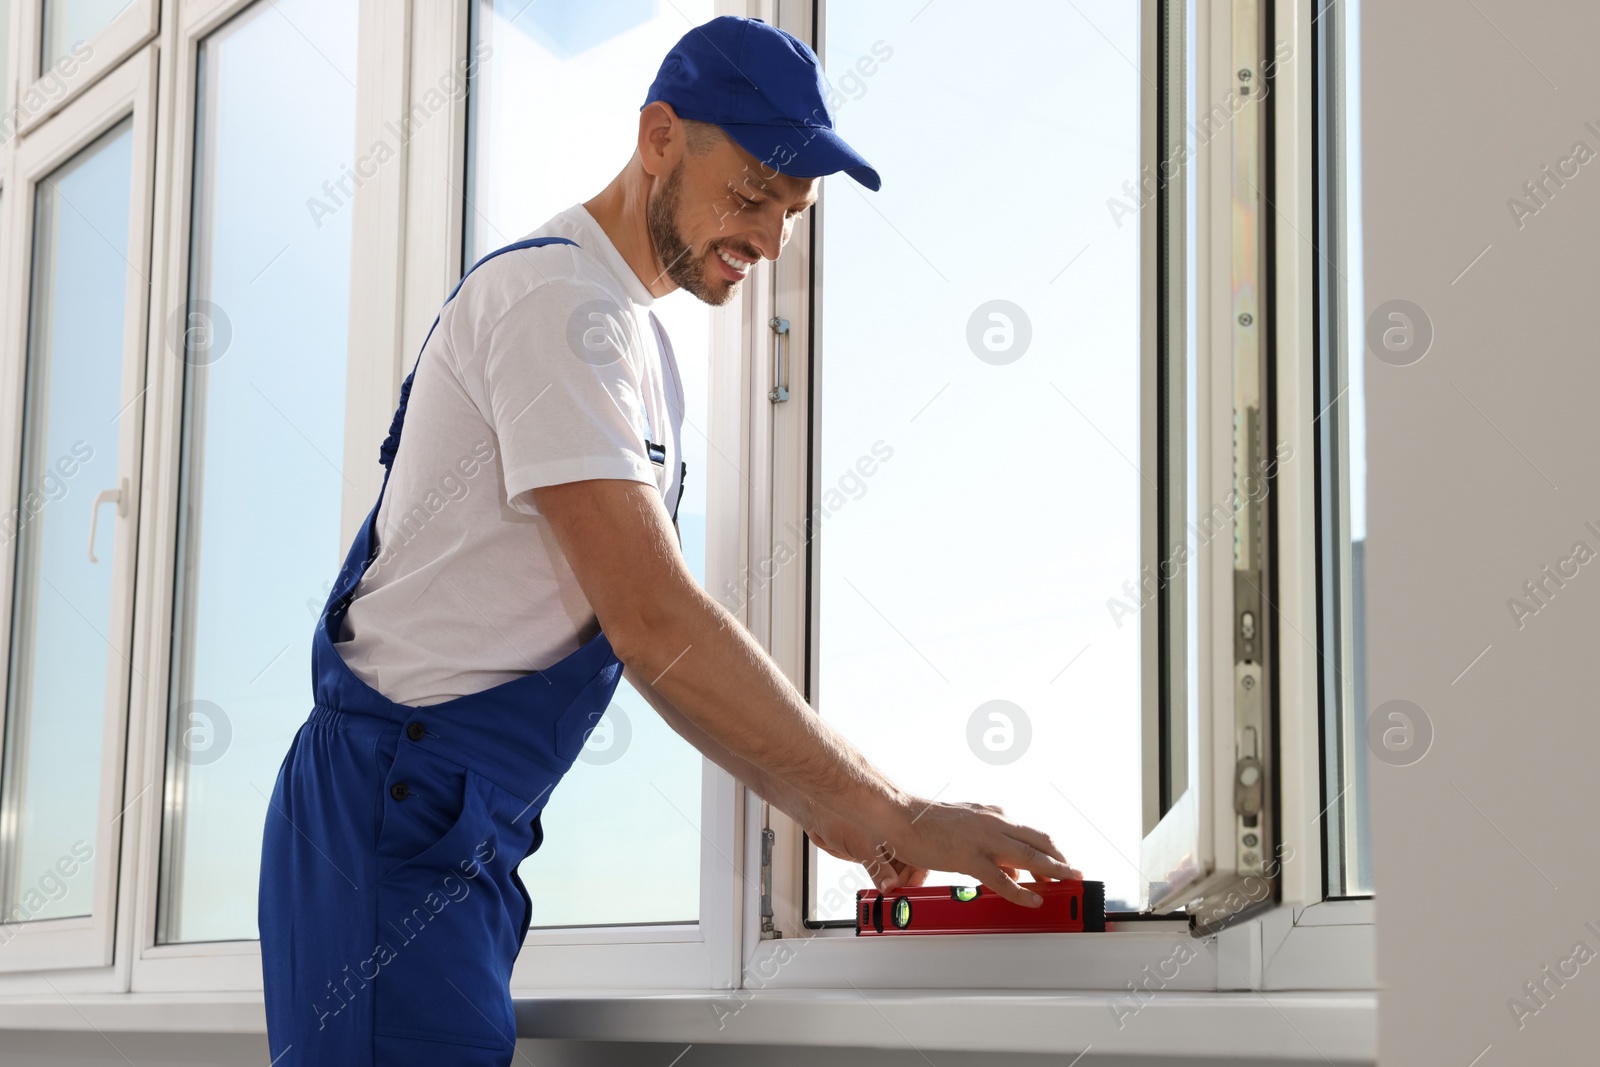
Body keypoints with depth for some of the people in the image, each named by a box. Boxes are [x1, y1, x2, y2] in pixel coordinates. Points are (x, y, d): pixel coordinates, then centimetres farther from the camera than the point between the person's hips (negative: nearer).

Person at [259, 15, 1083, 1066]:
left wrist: (824, 803, 7)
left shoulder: (639, 337, 18)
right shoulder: (560, 298, -14)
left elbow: (656, 628, 17)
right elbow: (655, 627, -23)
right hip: (394, 811, -10)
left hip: (467, 835, 10)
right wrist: (895, 815, -19)